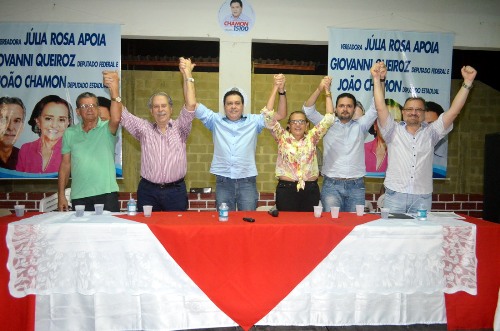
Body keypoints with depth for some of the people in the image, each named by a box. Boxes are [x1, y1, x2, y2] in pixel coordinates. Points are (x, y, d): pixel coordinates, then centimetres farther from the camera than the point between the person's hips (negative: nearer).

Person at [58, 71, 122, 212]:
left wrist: (114, 89, -38)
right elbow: (65, 165, 11)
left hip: (106, 194, -3)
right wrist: (61, 194, 6)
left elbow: (116, 119, -24)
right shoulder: (70, 133, 10)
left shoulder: (106, 129, 0)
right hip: (78, 197, 3)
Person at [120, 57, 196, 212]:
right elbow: (122, 114, 0)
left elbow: (191, 105, -9)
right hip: (148, 191, 1)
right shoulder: (144, 128, 6)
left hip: (176, 191, -1)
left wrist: (187, 75, -13)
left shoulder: (179, 128, 3)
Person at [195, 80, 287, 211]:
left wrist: (281, 92, -5)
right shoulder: (215, 120, 9)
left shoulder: (254, 121, 9)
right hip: (223, 181, 1)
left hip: (247, 182, 0)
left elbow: (280, 115, 7)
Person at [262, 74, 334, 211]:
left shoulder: (311, 137, 7)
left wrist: (327, 92, -1)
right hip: (286, 188, -2)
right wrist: (276, 88, -11)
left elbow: (328, 119, 3)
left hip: (310, 189, 2)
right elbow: (269, 116, -7)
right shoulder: (282, 137, 3)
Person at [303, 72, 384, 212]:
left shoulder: (360, 126, 11)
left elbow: (376, 108, 1)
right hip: (331, 185, -1)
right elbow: (308, 110, -1)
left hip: (356, 186, 2)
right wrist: (319, 89, -16)